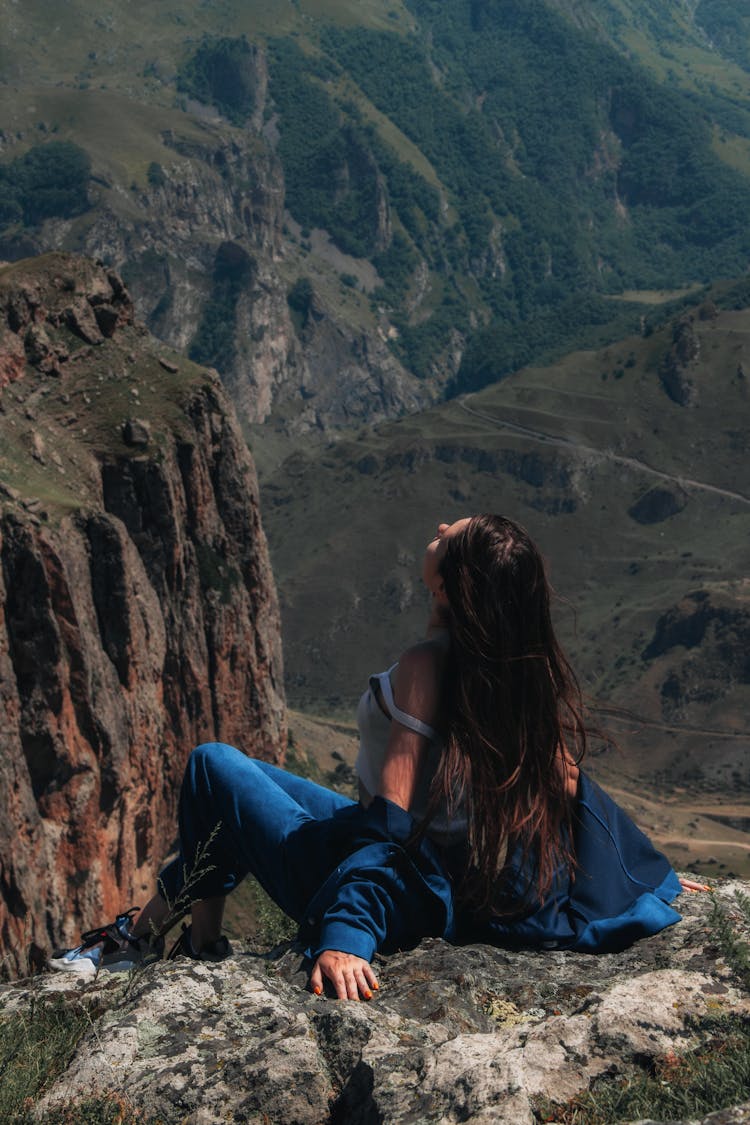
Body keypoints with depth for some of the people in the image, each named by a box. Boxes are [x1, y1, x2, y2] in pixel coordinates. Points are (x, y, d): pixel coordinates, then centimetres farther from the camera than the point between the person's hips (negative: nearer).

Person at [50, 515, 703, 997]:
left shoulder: (427, 668, -26)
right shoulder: (536, 669, -7)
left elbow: (390, 818, -29)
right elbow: (572, 790, -2)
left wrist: (343, 937, -31)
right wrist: (656, 876, 10)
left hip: (383, 895, -8)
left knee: (215, 766, 7)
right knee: (251, 777, 25)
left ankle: (201, 944, 21)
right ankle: (149, 927, 32)